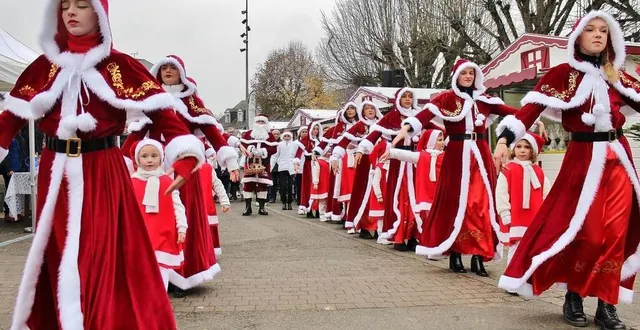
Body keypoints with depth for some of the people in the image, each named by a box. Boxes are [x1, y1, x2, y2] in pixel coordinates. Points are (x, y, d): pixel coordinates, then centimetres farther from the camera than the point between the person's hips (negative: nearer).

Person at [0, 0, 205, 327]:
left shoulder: (119, 65, -2)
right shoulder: (45, 66, 10)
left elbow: (161, 114, -11)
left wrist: (184, 157, -26)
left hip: (103, 173, -3)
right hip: (57, 175, 4)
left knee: (103, 260, -3)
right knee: (58, 259, 12)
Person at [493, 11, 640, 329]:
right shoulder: (563, 73, -4)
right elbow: (532, 107, -15)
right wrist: (504, 138, -26)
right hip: (583, 159, -4)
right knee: (585, 232, -5)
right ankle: (573, 297, 13)